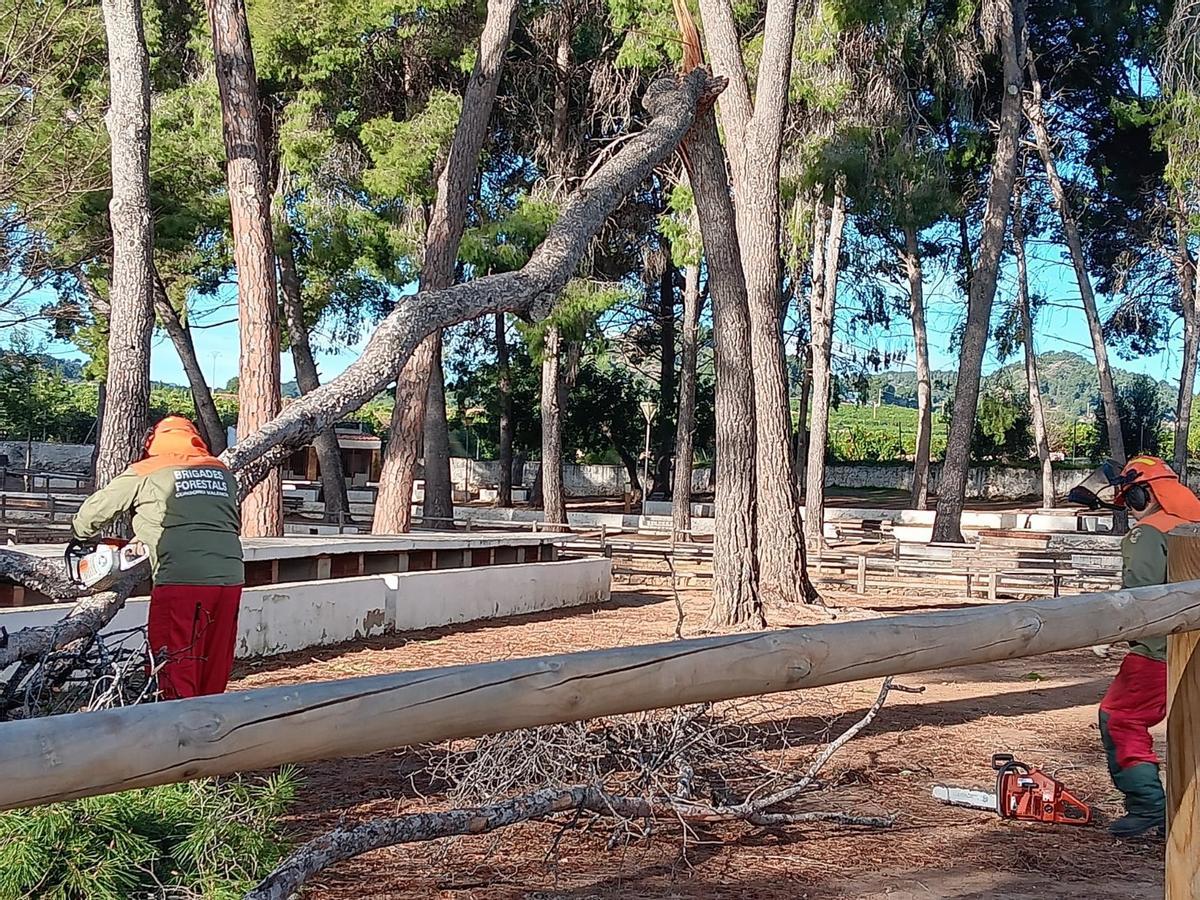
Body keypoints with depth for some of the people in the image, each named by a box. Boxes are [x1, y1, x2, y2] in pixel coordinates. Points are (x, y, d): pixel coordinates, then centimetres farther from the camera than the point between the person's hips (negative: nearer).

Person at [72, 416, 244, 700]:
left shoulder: (146, 472, 8)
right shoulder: (222, 471, 17)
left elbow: (96, 510, 18)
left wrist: (82, 533, 42)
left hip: (181, 581, -4)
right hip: (230, 578, 4)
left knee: (177, 675, 3)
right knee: (215, 671, 15)